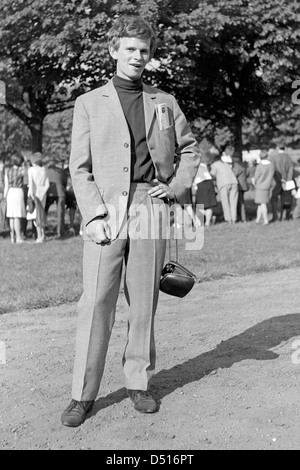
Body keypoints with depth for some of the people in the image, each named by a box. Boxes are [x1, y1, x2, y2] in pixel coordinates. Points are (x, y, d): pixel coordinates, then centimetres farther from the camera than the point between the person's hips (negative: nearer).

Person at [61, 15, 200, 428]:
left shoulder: (165, 102, 14)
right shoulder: (90, 103, 8)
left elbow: (190, 149, 23)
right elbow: (79, 167, 3)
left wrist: (176, 188, 6)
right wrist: (93, 215, -9)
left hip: (151, 210, 2)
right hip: (106, 211, -2)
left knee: (144, 303, 6)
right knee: (96, 303, -5)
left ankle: (139, 383, 18)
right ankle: (83, 394, 4)